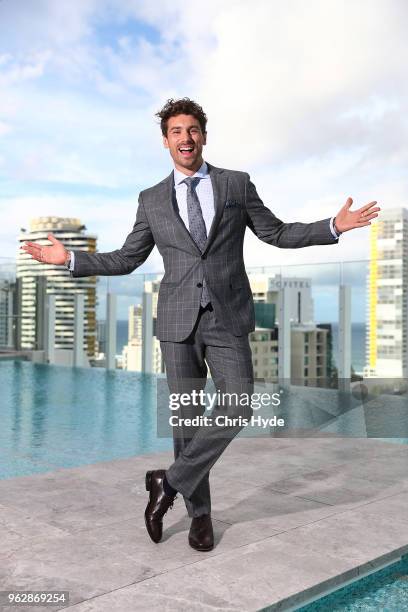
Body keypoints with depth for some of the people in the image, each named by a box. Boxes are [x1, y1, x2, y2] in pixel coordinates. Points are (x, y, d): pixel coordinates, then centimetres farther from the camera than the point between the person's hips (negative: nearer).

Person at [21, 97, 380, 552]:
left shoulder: (237, 184, 7)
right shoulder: (152, 200, 9)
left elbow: (277, 233, 10)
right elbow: (126, 259, 14)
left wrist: (334, 226, -3)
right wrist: (70, 259, 5)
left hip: (228, 319, 0)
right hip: (178, 321, 1)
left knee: (237, 410, -11)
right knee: (187, 417, 4)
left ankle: (170, 482, 8)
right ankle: (199, 512, 21)